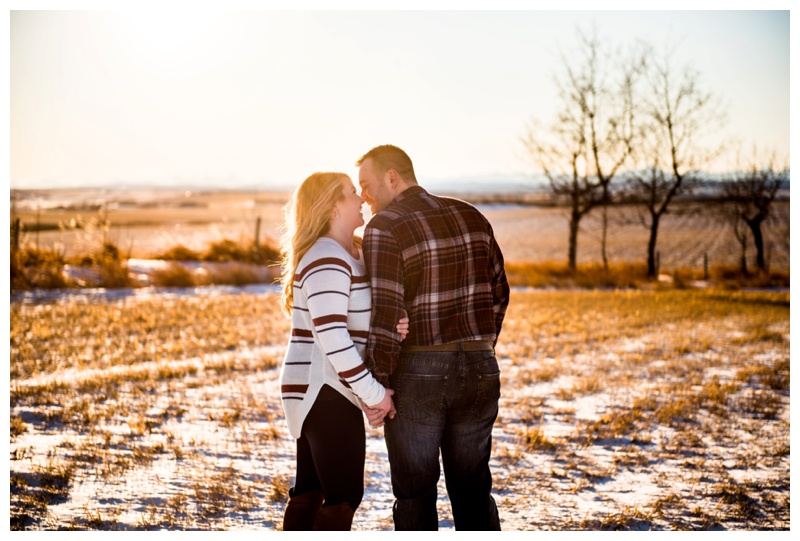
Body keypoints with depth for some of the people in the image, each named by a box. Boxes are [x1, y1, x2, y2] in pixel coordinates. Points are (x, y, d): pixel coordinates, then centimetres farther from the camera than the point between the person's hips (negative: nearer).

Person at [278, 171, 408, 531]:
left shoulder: (350, 255, 14)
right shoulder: (328, 261, -18)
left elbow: (359, 321, 13)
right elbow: (332, 337, -25)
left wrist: (395, 326, -9)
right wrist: (373, 393, -19)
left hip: (314, 391, 10)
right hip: (326, 392, -10)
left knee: (310, 491, 14)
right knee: (344, 495, -5)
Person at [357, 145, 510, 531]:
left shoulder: (384, 228, -11)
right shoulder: (472, 218, 8)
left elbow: (384, 313, -17)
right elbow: (498, 293, 13)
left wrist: (379, 383, -10)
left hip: (418, 372, -5)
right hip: (480, 369, 5)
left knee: (414, 491, 8)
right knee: (473, 488, 15)